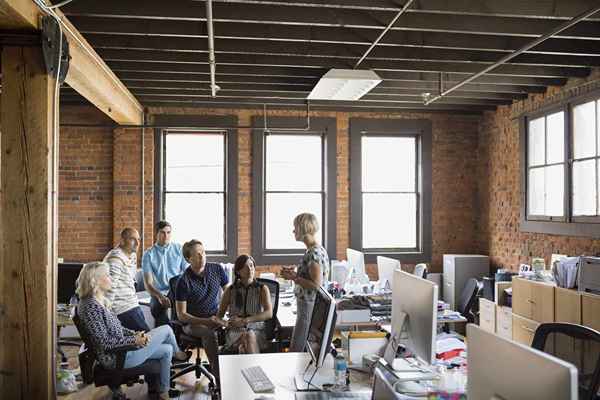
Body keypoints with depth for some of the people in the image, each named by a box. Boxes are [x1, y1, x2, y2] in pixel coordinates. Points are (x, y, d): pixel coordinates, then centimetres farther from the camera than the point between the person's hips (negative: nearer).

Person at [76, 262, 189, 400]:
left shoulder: (98, 302, 8)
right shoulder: (90, 306, -23)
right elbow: (104, 342, -25)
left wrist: (135, 333, -1)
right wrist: (134, 340, -19)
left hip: (121, 348, 10)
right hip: (116, 358, -10)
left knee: (167, 350, 11)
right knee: (166, 329, -3)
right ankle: (177, 354, 26)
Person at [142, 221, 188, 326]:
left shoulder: (179, 249, 10)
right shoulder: (148, 254, 6)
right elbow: (148, 283, -2)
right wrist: (160, 296, -22)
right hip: (159, 294, 0)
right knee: (157, 307, -33)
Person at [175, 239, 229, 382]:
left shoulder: (217, 269, 0)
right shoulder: (184, 281, -12)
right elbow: (181, 315, -9)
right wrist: (206, 321, -19)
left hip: (216, 318, 3)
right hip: (193, 322, -3)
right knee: (210, 334, -36)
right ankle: (219, 377, -27)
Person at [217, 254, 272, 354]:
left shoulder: (262, 289, 7)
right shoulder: (230, 290, 11)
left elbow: (269, 313, -7)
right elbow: (220, 313, 14)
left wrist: (244, 320, -19)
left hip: (257, 331, 0)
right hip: (235, 332, 0)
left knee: (250, 336, -38)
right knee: (245, 336, -37)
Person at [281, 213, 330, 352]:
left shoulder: (314, 253, -20)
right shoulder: (315, 250, 10)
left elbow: (316, 284, -24)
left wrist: (293, 277, -17)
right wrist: (294, 274, 8)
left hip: (309, 308, -10)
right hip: (308, 306, 10)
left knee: (296, 351, -2)